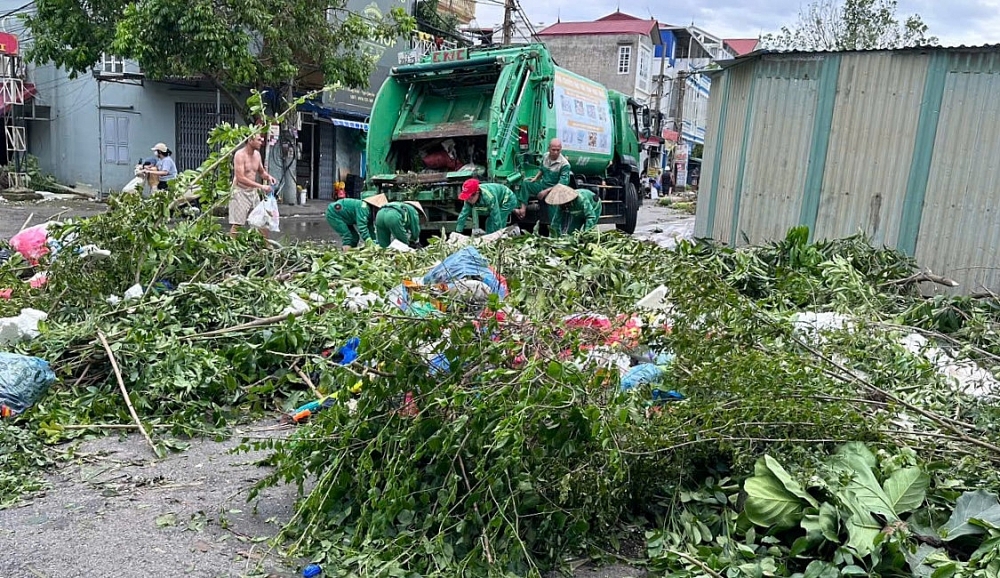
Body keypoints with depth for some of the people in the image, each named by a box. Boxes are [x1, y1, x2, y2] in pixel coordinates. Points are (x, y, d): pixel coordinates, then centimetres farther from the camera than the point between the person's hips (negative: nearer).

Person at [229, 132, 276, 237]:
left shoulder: (257, 154, 6)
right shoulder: (240, 155, -16)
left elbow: (261, 171, 21)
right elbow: (240, 178, -23)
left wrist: (268, 177, -4)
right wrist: (261, 186, -27)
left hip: (253, 192, 7)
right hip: (240, 192, -7)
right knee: (237, 224, -8)